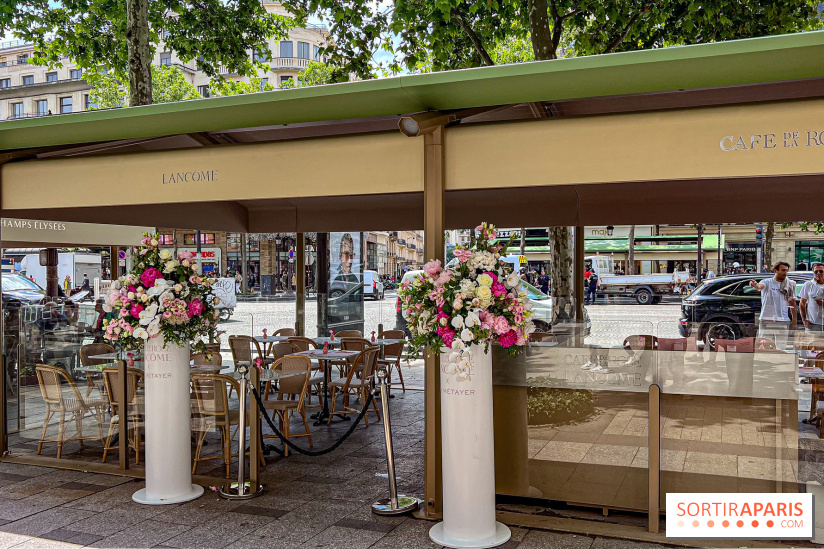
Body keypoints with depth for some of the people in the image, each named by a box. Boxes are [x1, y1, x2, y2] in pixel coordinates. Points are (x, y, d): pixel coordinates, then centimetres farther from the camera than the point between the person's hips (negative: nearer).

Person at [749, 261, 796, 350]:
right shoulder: (767, 282, -3)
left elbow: (793, 302, 16)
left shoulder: (790, 285, 9)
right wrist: (755, 285, -51)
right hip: (767, 320, -3)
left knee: (781, 349, 9)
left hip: (783, 321, 3)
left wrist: (794, 318, 11)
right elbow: (761, 286, -27)